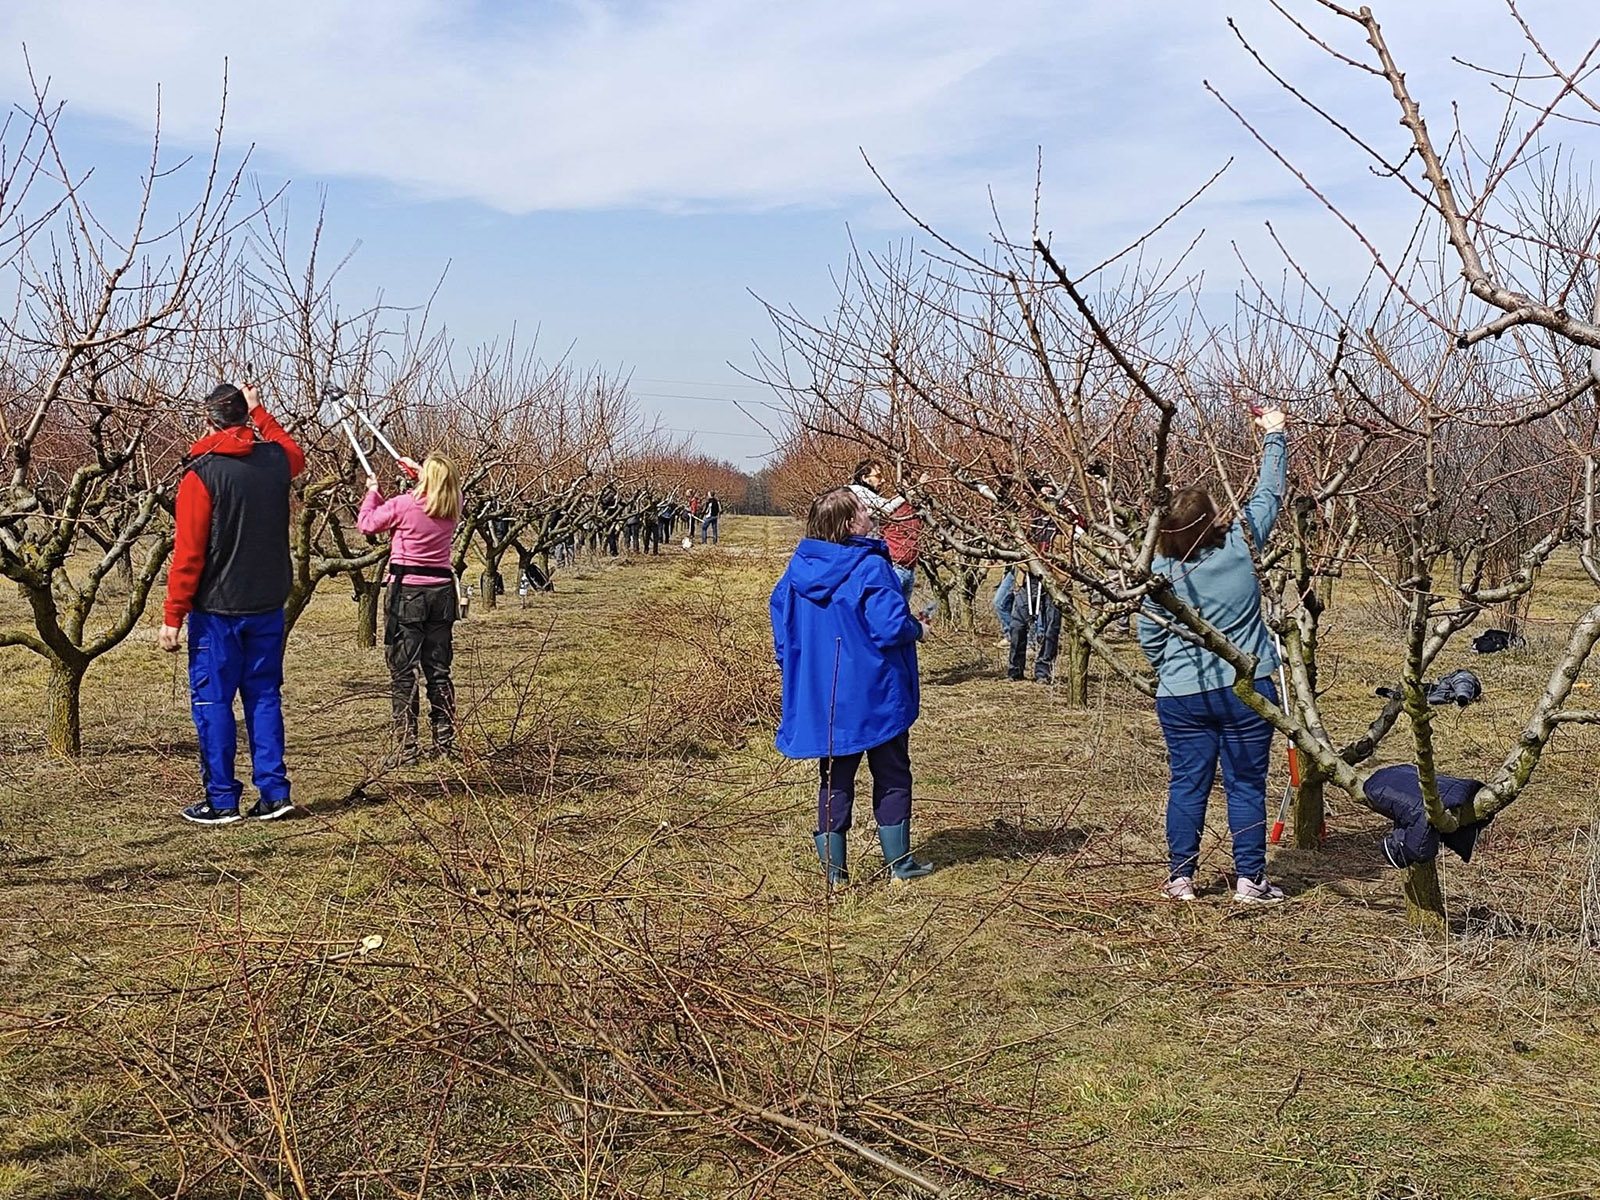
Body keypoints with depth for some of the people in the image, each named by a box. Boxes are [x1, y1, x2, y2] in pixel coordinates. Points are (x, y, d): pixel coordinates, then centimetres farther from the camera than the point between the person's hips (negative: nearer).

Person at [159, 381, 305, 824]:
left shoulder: (201, 475, -12)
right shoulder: (275, 460, 1)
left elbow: (188, 555, -14)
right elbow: (296, 455, 30)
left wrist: (173, 617, -9)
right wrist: (259, 412, 34)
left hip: (217, 610, -5)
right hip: (268, 606, 5)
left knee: (212, 701, 4)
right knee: (264, 697, 12)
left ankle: (221, 800, 7)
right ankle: (274, 792, 10)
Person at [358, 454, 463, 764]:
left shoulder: (403, 505, -12)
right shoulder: (452, 509, 2)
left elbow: (365, 523, 3)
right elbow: (444, 489, 28)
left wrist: (373, 491, 18)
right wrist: (419, 470, 33)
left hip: (407, 590, -5)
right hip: (441, 590, 5)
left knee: (403, 672, -1)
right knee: (439, 671, 13)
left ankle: (405, 748, -2)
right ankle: (445, 741, 17)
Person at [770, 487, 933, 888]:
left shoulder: (798, 569, 0)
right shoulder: (869, 567, -19)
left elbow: (782, 627, 7)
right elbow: (890, 626, -23)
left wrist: (797, 672, 18)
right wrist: (917, 629, -2)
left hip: (821, 699, 5)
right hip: (875, 696, -5)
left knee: (834, 779, 13)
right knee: (892, 776, 11)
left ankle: (834, 869, 14)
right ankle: (899, 861, 19)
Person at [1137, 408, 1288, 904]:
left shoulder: (1160, 572, -7)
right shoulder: (1240, 546, -10)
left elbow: (1149, 639, 1)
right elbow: (1268, 494, 5)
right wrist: (1275, 437, 16)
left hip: (1181, 696, 1)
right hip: (1247, 690, -1)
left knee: (1187, 784, 9)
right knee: (1246, 785, 6)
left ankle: (1181, 878, 15)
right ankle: (1249, 880, 12)